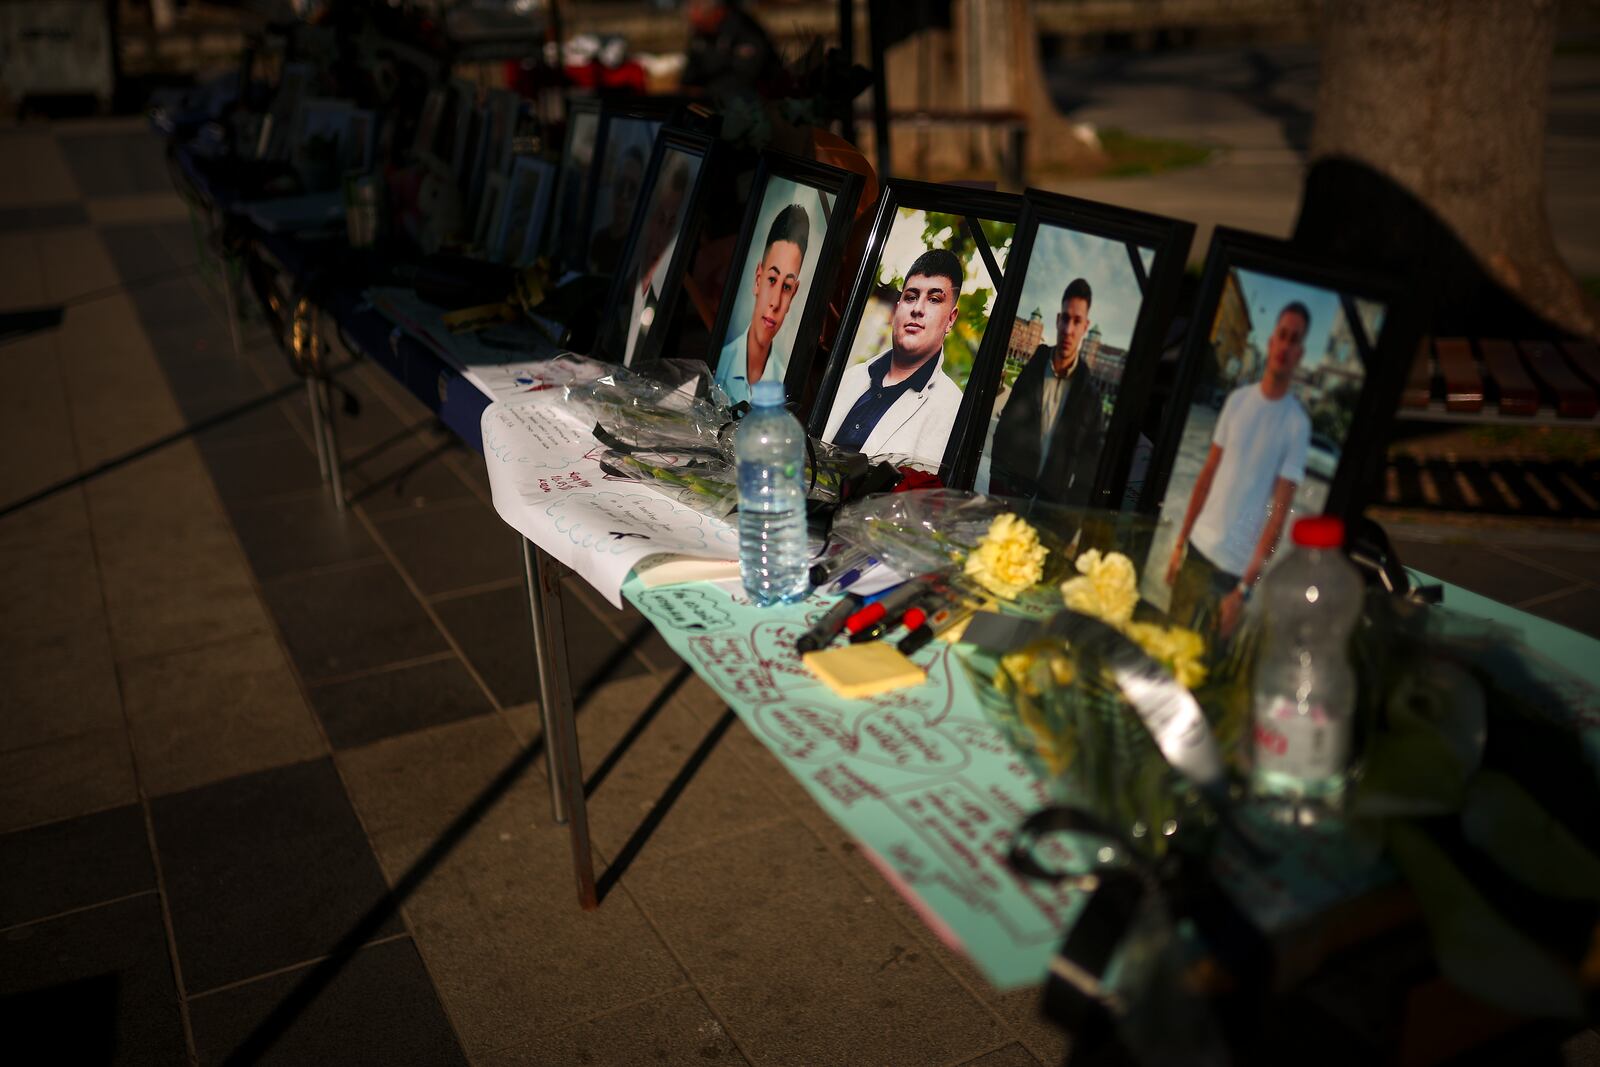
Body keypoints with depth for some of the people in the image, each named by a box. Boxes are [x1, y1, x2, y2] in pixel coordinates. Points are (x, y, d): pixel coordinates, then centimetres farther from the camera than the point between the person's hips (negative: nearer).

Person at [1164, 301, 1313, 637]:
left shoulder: (1298, 424, -8)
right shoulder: (1237, 399, 6)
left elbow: (1280, 511, -11)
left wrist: (1244, 588, -16)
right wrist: (1179, 543, 10)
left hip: (1237, 566, -4)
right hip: (1199, 547, 4)